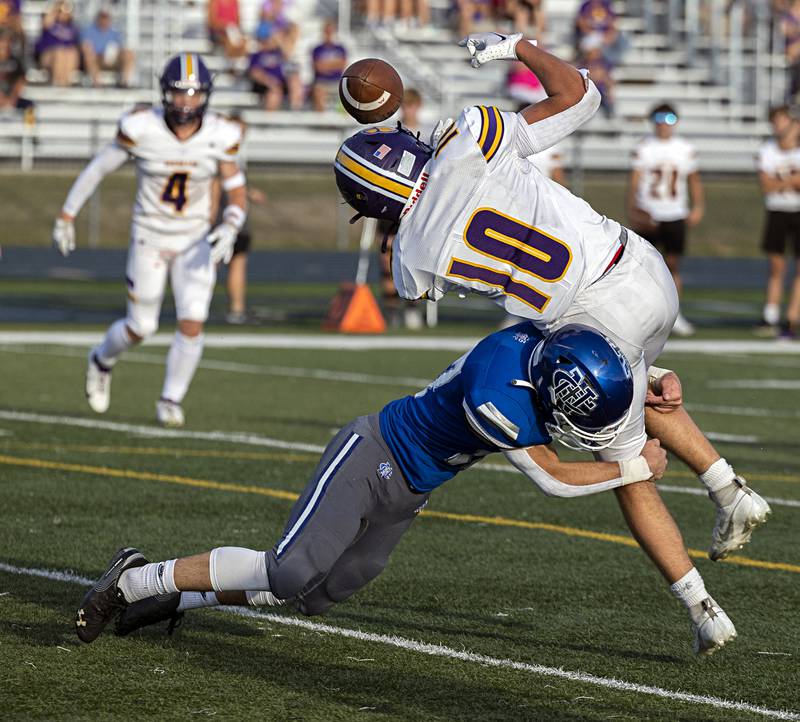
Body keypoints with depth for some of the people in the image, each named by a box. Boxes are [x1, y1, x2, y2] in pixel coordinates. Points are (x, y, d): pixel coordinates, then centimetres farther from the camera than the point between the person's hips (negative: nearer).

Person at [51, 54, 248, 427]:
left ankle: (171, 400, 10)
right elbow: (99, 168, -6)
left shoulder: (219, 136, -14)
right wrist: (67, 215, -2)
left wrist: (229, 230, -26)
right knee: (141, 327, 5)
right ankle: (102, 361, 39)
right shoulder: (142, 128, -19)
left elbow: (238, 194, -7)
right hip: (149, 237, -1)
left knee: (192, 323, -12)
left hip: (195, 239, 1)